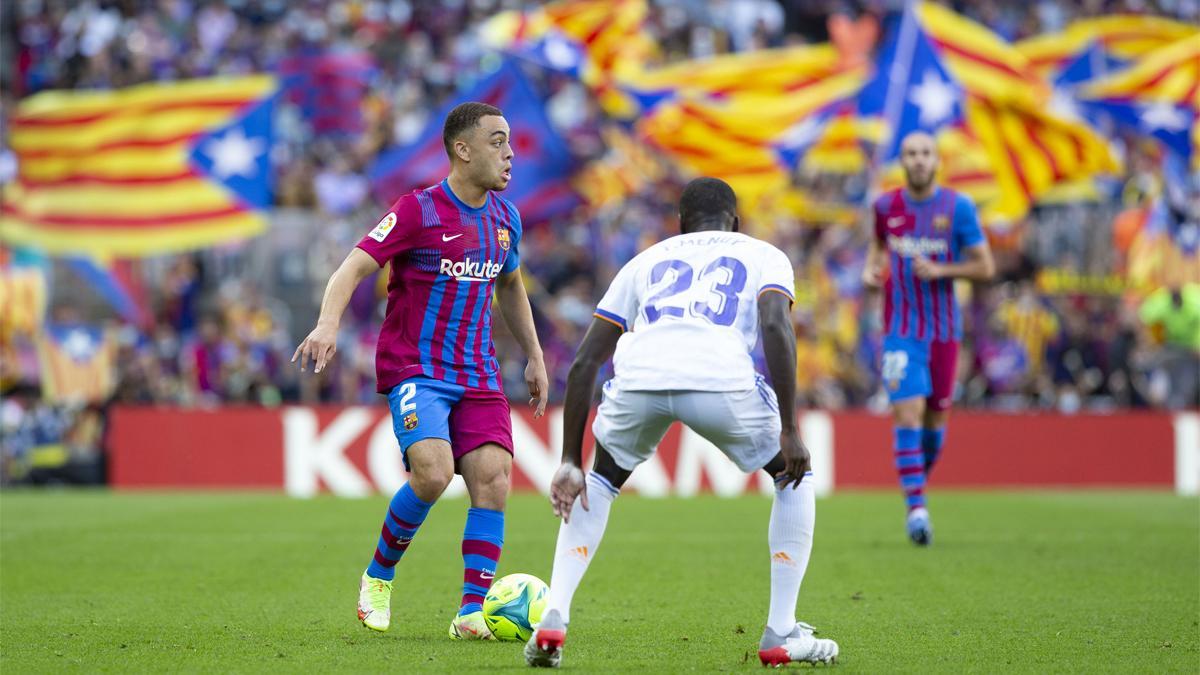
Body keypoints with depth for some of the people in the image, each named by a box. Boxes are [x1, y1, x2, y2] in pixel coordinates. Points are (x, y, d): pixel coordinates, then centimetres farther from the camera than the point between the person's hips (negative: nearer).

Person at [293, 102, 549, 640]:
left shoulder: (504, 217, 10)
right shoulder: (419, 210, -10)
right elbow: (354, 267, -16)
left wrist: (534, 356, 26)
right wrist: (328, 324, -33)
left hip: (477, 373, 6)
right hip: (414, 368, -6)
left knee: (493, 478, -12)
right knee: (433, 472, -25)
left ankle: (472, 612, -8)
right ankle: (378, 576, 2)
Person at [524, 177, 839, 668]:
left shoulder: (647, 260, 35)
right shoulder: (763, 256, 28)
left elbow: (584, 362, 27)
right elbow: (775, 326, 4)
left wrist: (570, 461, 29)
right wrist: (789, 430, 2)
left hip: (638, 379, 3)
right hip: (722, 380, -2)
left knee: (599, 481, 33)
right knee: (794, 476, 26)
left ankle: (553, 619, 17)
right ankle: (781, 636, 19)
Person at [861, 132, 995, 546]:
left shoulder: (957, 207, -5)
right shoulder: (886, 206, 1)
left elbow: (985, 267, -3)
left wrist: (939, 271, -17)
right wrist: (871, 269, 1)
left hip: (944, 330, 1)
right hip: (901, 330, 0)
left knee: (935, 418, 10)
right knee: (908, 415, -15)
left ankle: (920, 481, 38)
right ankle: (916, 510, -17)